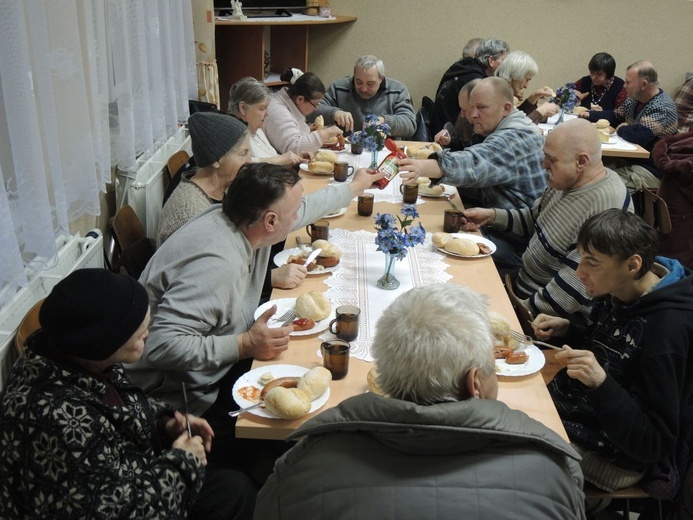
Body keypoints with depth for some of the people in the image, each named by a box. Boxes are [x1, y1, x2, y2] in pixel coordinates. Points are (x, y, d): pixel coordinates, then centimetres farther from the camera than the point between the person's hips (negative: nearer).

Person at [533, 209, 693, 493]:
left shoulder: (667, 328, -29)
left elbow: (655, 446, -25)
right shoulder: (617, 290, -6)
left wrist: (600, 383, -38)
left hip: (604, 455, -8)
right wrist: (566, 329, -2)